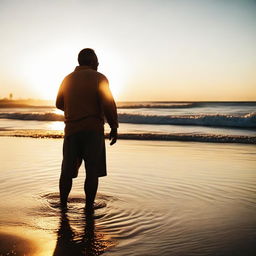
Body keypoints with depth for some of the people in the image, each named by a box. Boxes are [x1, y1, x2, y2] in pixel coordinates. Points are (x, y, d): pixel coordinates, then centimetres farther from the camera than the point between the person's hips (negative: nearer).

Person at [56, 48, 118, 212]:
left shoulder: (67, 79, 11)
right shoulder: (98, 78, -6)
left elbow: (60, 104, 21)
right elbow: (108, 105, -14)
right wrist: (114, 128, -6)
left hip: (72, 130, 5)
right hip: (93, 130, -5)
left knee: (68, 170, 13)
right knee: (93, 171, 2)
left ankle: (63, 204, 20)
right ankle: (89, 207, 4)